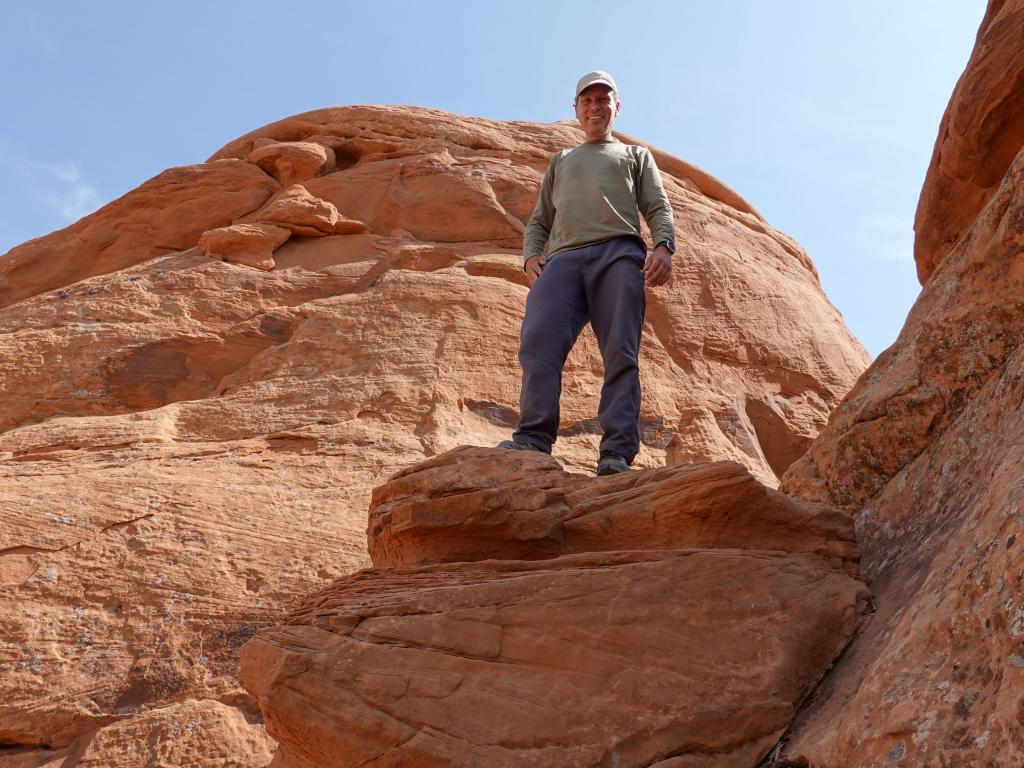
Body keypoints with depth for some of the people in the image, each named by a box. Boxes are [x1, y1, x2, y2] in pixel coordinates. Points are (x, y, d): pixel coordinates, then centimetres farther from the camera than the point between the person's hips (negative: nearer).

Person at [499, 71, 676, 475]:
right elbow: (539, 221, 30)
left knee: (620, 353, -16)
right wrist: (531, 255, 6)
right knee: (539, 343, -22)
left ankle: (617, 453, -24)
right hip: (562, 257, 2)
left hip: (619, 252, -2)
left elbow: (658, 208, 16)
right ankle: (533, 440, -30)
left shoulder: (636, 155, 32)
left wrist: (664, 246, -7)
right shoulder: (560, 161, 38)